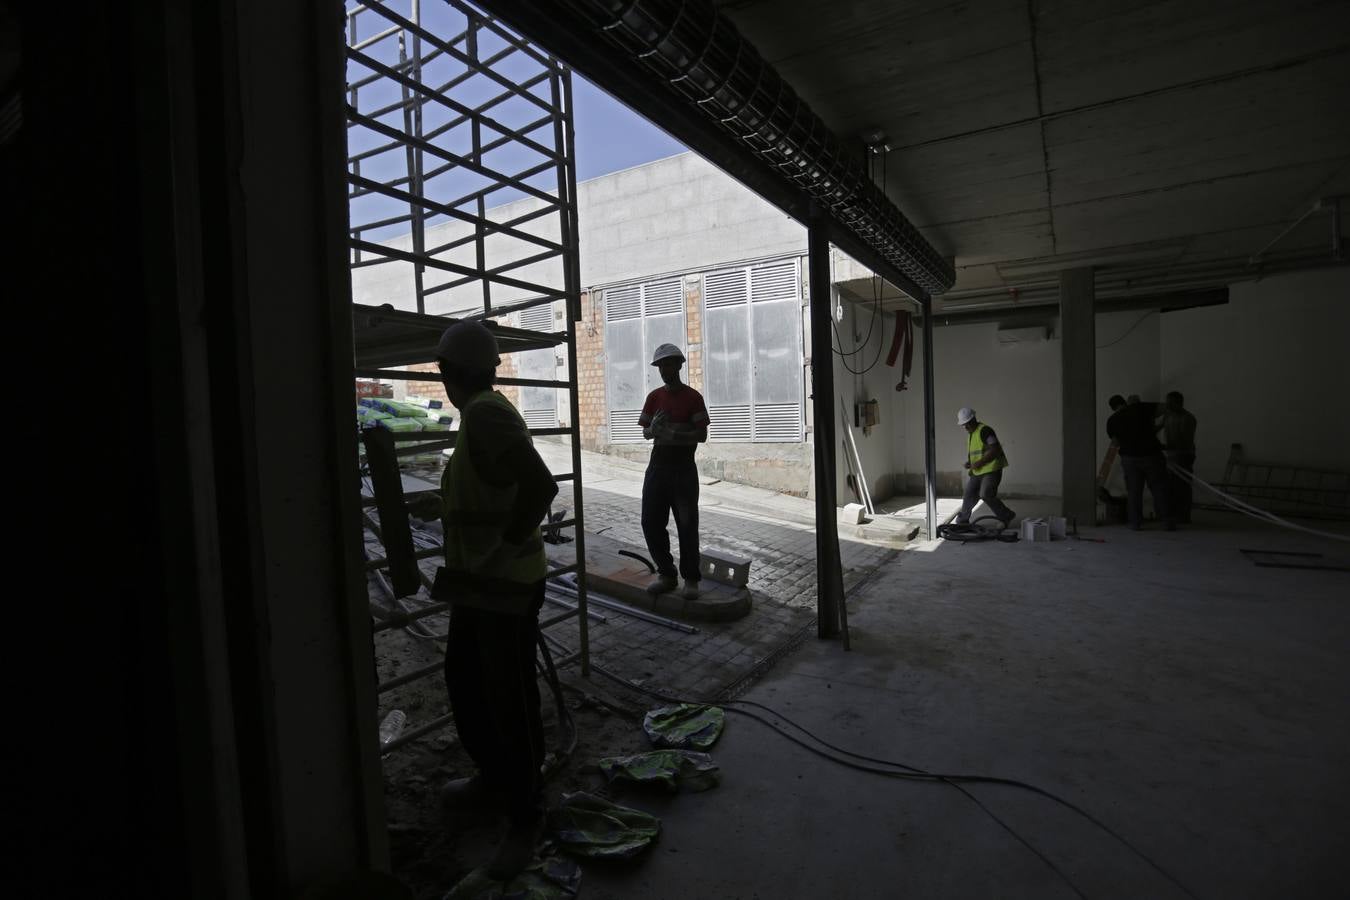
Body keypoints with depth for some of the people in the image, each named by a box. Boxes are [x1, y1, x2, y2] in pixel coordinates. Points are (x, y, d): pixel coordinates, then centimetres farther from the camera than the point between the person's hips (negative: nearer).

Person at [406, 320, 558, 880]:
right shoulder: (484, 412, 8)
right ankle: (492, 779, 42)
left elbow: (540, 486, -32)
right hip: (477, 580, 10)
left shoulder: (485, 413, -21)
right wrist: (443, 507, 22)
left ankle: (525, 820, 22)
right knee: (464, 680, 21)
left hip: (506, 583, -10)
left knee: (510, 701, 3)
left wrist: (497, 552, -24)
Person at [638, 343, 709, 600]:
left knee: (687, 525, 0)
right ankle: (666, 574, 19)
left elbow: (702, 435, -8)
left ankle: (691, 579, 12)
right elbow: (645, 433, 10)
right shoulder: (654, 397, 10)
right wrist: (654, 429, -13)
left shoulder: (692, 397, -3)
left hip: (683, 468, -4)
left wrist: (673, 434, -23)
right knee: (651, 522, 4)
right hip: (657, 466, 5)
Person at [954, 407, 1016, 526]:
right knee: (969, 495, 10)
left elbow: (994, 450, -22)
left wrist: (979, 462, -23)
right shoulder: (970, 434, 16)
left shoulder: (984, 431, -14)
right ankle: (962, 520, 24)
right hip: (977, 472, 9)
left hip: (991, 470, -9)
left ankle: (1006, 516, -1)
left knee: (986, 495, -19)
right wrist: (969, 463, 8)